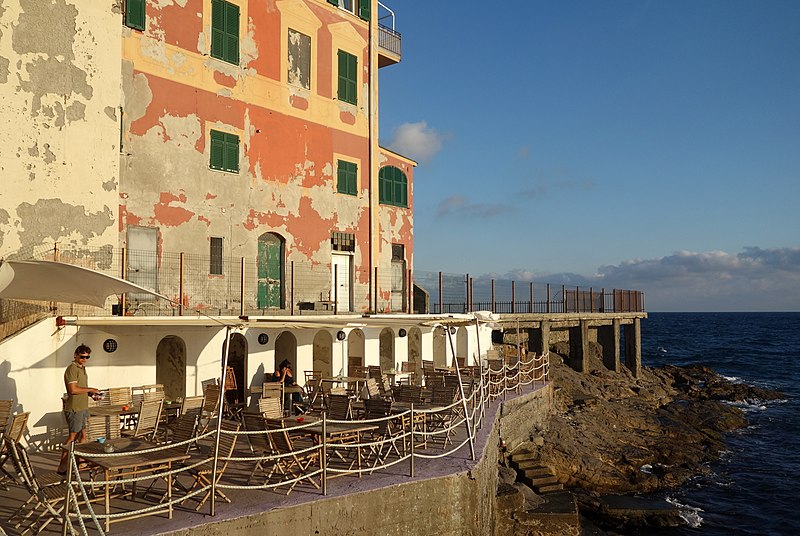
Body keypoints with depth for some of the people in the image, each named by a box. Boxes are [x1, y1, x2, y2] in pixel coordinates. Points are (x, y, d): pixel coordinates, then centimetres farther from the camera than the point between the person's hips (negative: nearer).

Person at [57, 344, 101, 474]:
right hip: (74, 409, -10)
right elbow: (73, 389, -24)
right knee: (72, 437, -6)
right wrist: (90, 389, -15)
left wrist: (91, 394, 7)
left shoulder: (82, 368, 15)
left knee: (82, 436, 15)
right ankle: (62, 467, -1)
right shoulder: (72, 369, -15)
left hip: (82, 408, 10)